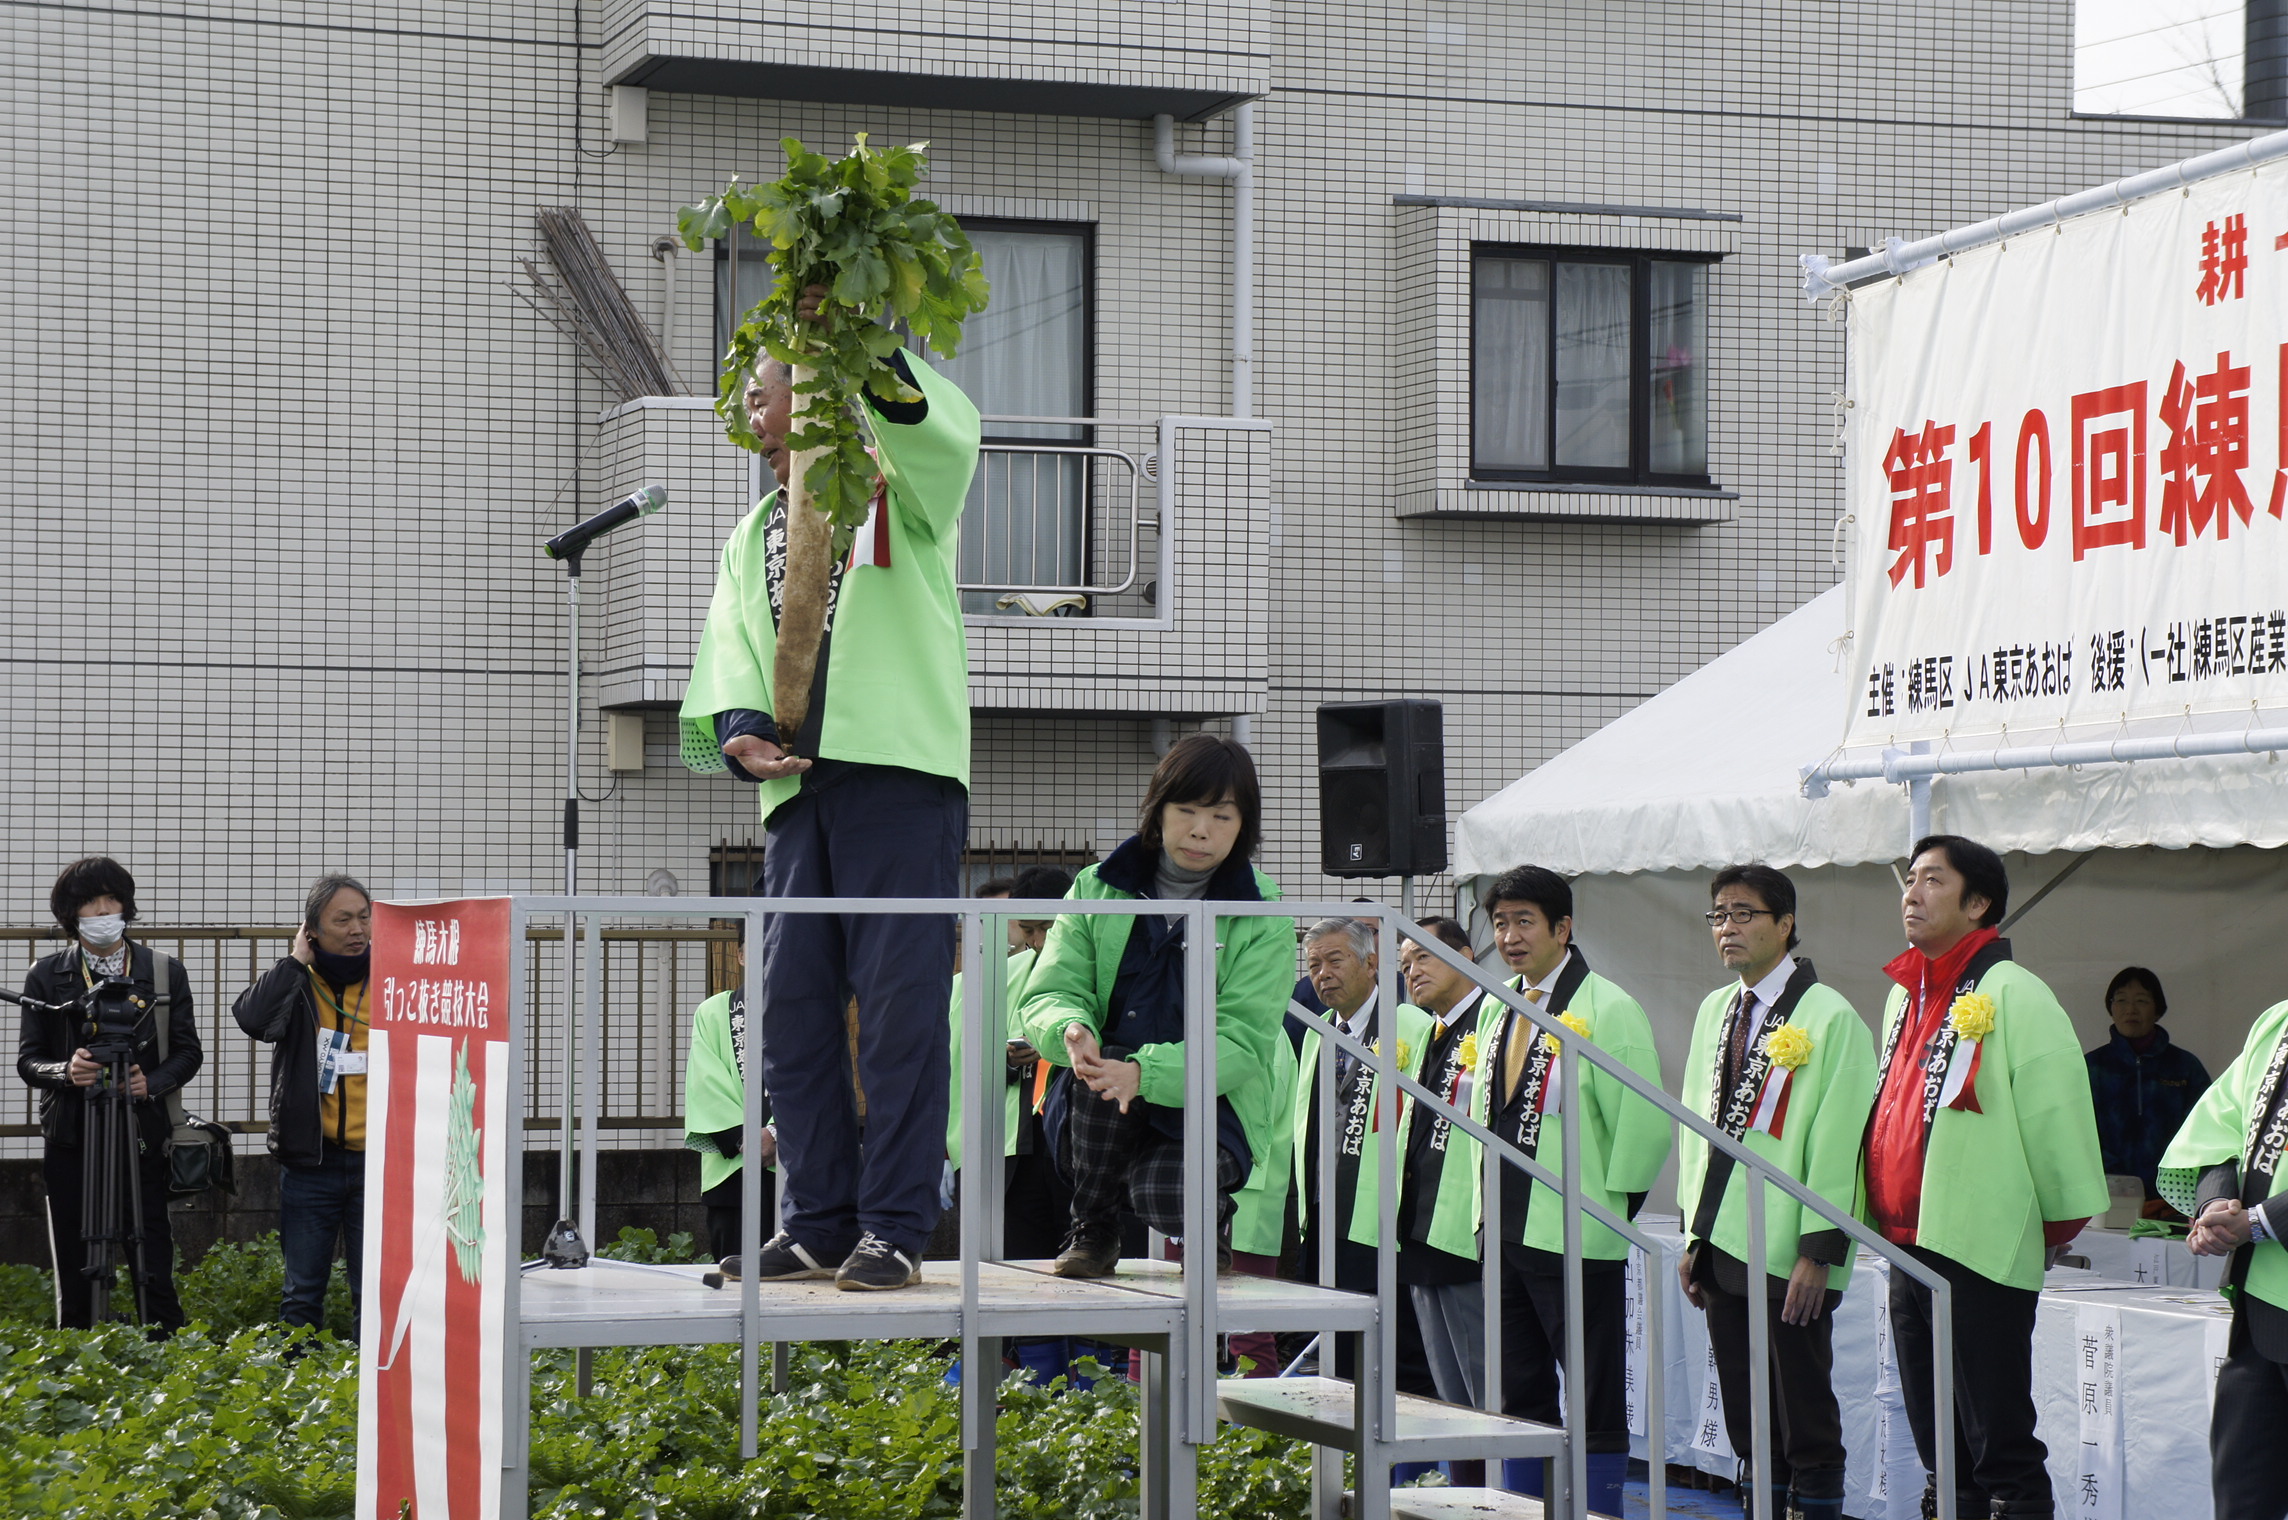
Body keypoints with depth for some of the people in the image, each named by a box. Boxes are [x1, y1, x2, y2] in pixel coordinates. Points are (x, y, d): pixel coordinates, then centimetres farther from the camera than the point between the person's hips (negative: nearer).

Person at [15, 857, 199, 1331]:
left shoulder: (165, 972, 7)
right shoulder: (46, 976, 6)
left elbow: (188, 1052, 8)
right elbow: (28, 1061, 4)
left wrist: (151, 1083, -13)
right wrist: (66, 1072, -18)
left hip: (143, 1142, -1)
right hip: (70, 1143, 1)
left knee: (154, 1274, -5)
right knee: (75, 1277, 4)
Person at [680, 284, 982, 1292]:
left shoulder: (897, 486, 8)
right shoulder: (751, 538, 27)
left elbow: (945, 433, -15)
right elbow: (729, 653, 15)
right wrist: (739, 731, -6)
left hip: (901, 766, -7)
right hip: (798, 785, 7)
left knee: (900, 999, -9)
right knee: (793, 1001, 4)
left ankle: (894, 1228, -7)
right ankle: (818, 1224, 10)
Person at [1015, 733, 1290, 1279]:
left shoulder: (1263, 919, -3)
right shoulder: (1096, 890, 5)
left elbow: (1241, 1042, -14)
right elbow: (1048, 994, -3)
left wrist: (1144, 1074, -33)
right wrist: (1070, 1029, -30)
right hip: (1096, 1115, 2)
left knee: (1167, 1196, -33)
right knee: (1100, 1065, -32)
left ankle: (1207, 1213, 6)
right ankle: (1093, 1223, -7)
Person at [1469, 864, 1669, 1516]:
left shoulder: (1608, 1009, -11)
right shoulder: (1496, 1008, 12)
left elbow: (1646, 1124, -13)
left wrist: (1607, 1203, -8)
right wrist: (1492, 1204, 15)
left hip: (1574, 1238, -8)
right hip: (1504, 1234, 8)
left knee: (1596, 1400, -1)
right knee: (1519, 1393, 13)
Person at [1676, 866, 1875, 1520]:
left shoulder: (1830, 1017, -8)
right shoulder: (1714, 1010, 14)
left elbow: (1837, 1142, -12)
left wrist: (1819, 1251, -16)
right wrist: (1694, 1234, 13)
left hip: (1788, 1254, -7)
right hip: (1720, 1246, 7)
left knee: (1806, 1413, -1)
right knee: (1747, 1417, 11)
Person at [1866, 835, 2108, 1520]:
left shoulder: (2015, 995, -10)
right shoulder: (1906, 997, 16)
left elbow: (2057, 1119, -11)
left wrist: (2058, 1226, -7)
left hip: (1980, 1257, -8)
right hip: (1907, 1251, 8)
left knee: (1999, 1445, -5)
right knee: (1940, 1450, 14)